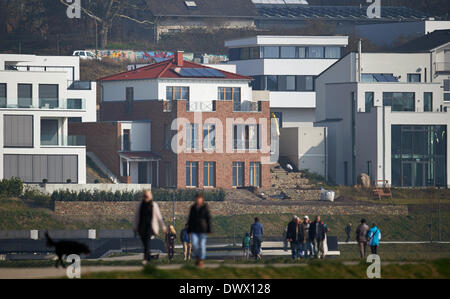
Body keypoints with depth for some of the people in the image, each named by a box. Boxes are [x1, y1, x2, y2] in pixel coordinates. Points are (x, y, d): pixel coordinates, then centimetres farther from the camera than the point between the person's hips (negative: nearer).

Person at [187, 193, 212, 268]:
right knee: (194, 244, -8)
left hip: (203, 229, -3)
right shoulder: (193, 208, 8)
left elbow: (208, 219, -3)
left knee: (202, 245, -2)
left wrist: (209, 230, -8)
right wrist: (188, 230, 9)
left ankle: (201, 261, 7)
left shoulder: (205, 207, -3)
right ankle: (197, 257, 15)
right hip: (194, 230, 3)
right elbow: (190, 219, 12)